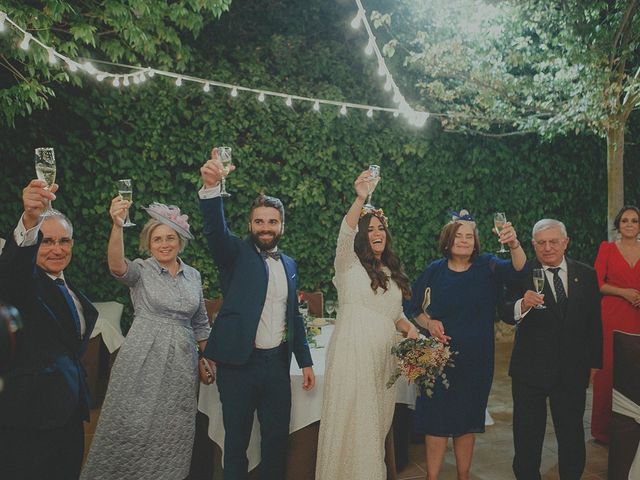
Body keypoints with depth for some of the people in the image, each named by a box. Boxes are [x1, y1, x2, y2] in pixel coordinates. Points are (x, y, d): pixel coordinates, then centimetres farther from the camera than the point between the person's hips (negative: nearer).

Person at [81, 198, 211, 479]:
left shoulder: (193, 275, 9)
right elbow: (117, 266, -27)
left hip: (181, 363, 4)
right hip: (144, 361, -3)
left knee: (174, 432, 10)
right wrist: (117, 226, -42)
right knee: (132, 428, 1)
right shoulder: (141, 270, -3)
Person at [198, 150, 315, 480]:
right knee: (236, 439, 9)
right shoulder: (236, 254, -3)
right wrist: (211, 187, -41)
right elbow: (216, 229, -23)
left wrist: (305, 361, 14)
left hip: (278, 363, 4)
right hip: (239, 363, -4)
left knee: (277, 437, 12)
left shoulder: (289, 265, 11)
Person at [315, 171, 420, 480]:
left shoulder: (392, 274, 18)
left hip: (384, 356, 6)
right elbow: (345, 234, -20)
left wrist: (410, 329, 2)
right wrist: (360, 200, -36)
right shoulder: (350, 264, 0)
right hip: (353, 353, -6)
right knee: (350, 420, -2)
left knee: (377, 420, 11)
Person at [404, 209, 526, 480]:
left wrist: (514, 244, -43)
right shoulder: (435, 271, -3)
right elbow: (413, 308, 6)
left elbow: (517, 268, -24)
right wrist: (428, 323, -12)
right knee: (437, 418, 3)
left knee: (468, 419, 15)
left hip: (476, 359, 1)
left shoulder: (487, 267, -5)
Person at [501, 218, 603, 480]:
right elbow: (506, 314, -17)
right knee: (528, 434, 12)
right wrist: (523, 304, -37)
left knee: (572, 434, 16)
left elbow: (594, 322, 8)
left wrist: (594, 361, 5)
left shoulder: (586, 274, 3)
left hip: (573, 370, 3)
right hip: (530, 370, -2)